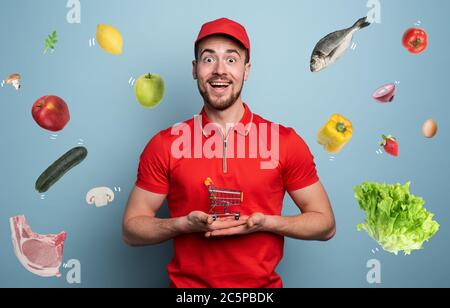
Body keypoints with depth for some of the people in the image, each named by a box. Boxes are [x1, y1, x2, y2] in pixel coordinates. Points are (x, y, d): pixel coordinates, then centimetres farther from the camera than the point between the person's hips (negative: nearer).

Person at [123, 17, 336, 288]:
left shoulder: (286, 142, -8)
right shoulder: (164, 145, -8)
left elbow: (326, 224, -2)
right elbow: (132, 228, -2)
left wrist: (265, 222, -18)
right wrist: (186, 224, -19)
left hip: (263, 284, 0)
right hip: (187, 283, 0)